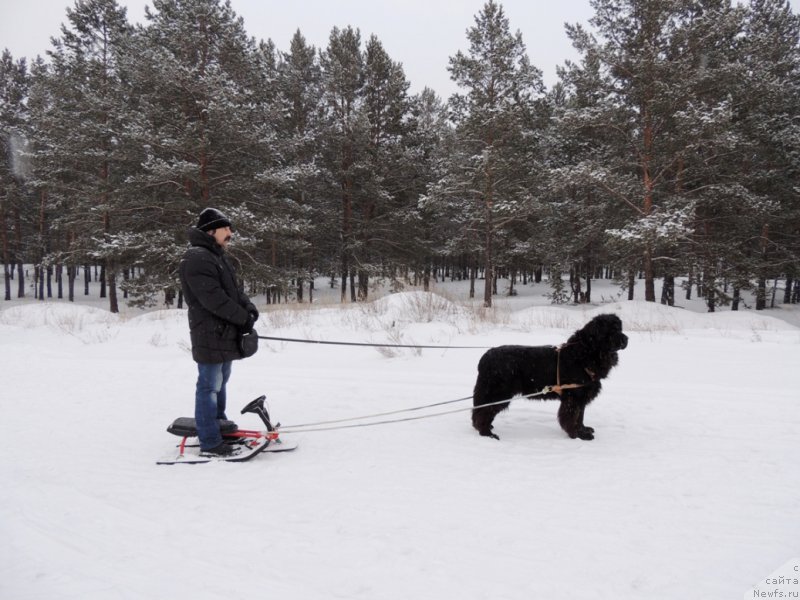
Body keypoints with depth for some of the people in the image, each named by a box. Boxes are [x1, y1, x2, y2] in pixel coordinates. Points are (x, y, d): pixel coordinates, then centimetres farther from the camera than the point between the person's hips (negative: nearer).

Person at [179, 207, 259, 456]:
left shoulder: (218, 257, 18)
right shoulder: (197, 258, -16)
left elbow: (235, 290, 16)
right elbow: (213, 299, -23)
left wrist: (250, 310, -3)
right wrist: (243, 318, -16)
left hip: (226, 333, 10)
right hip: (210, 335, -10)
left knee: (220, 383, 20)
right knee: (210, 386, -5)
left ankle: (219, 425, 34)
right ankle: (210, 441, 1)